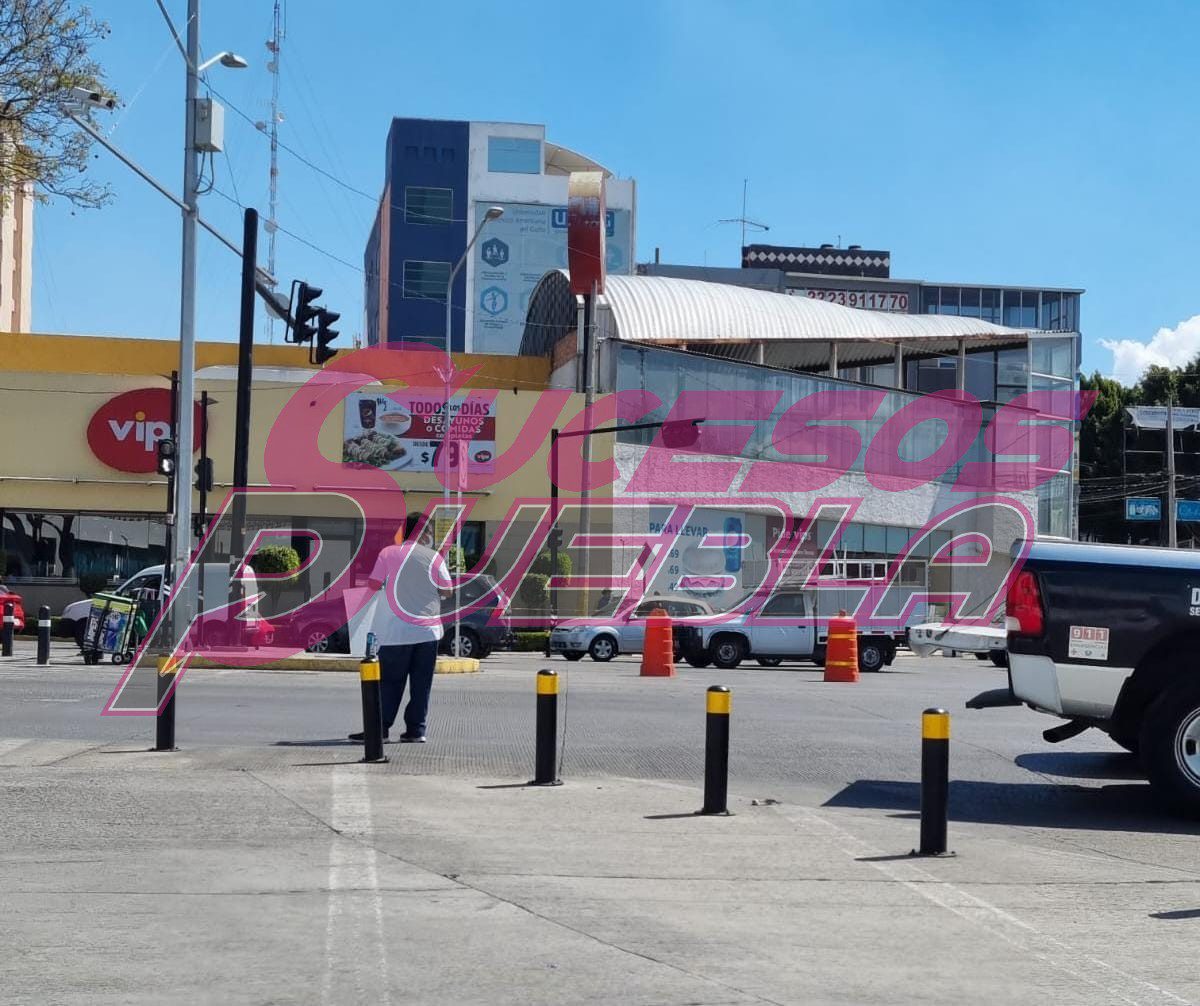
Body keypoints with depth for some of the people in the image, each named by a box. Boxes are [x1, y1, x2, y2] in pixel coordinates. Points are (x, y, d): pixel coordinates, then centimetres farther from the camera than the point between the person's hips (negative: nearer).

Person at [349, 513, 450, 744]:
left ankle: (380, 727, 4)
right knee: (421, 683, 5)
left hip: (397, 631, 0)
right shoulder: (434, 557, 1)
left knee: (390, 681, 6)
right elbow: (447, 590, 3)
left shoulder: (388, 553, 0)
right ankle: (416, 730, 5)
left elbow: (373, 584, -2)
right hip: (428, 629, 1)